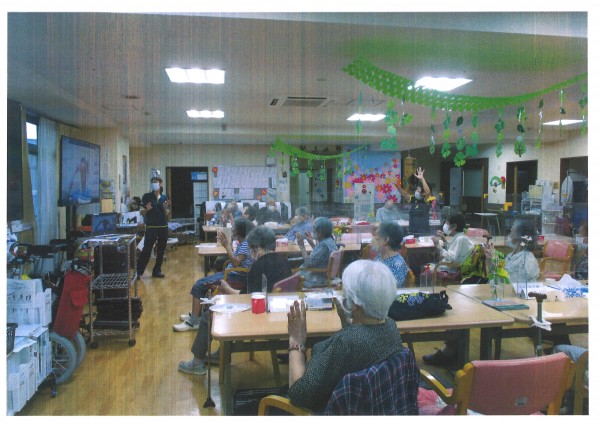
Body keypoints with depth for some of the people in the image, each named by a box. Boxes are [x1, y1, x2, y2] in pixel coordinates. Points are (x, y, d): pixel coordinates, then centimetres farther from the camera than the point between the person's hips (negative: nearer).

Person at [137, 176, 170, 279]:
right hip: (151, 227, -4)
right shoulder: (147, 196, -2)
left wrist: (165, 208, -10)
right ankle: (138, 271, -2)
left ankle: (157, 271, 19)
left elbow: (167, 215, 9)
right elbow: (142, 213, -1)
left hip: (163, 227, 4)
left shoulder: (164, 198, 8)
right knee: (147, 250, -8)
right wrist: (147, 209, -21)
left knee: (161, 251, 8)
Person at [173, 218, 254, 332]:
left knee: (198, 286, -12)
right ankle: (196, 314, 23)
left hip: (237, 277, -10)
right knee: (201, 283, 15)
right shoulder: (242, 243, 11)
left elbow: (236, 263, -27)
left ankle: (193, 322, -6)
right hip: (232, 273, 10)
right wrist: (227, 243, 8)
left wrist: (227, 245, -23)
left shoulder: (246, 244, -19)